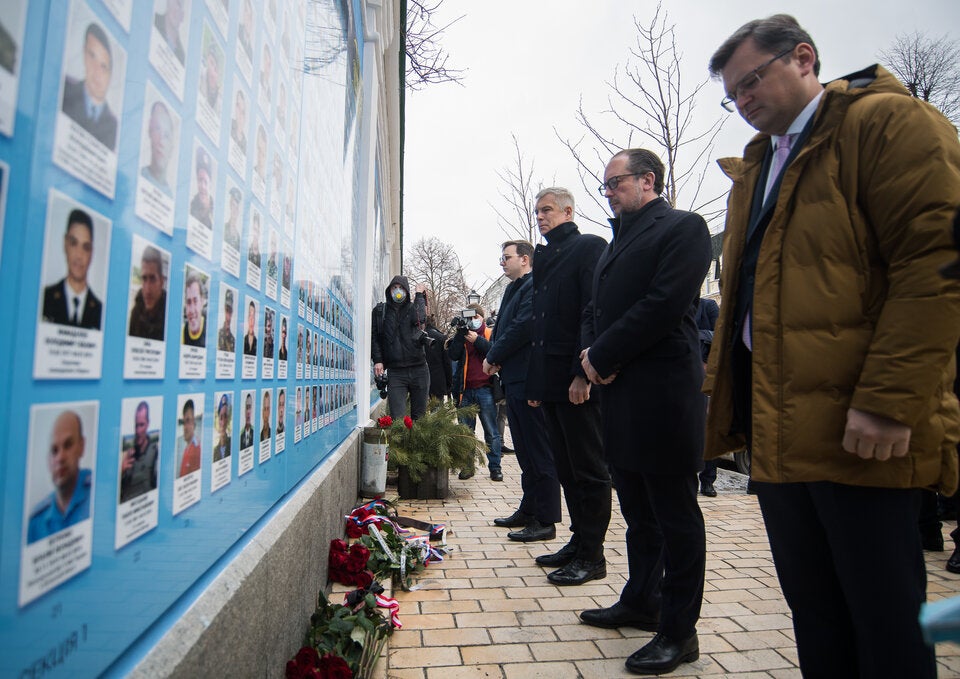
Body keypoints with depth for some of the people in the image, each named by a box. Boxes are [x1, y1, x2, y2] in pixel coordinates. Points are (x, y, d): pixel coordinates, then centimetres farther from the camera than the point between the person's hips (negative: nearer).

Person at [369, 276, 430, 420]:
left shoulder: (413, 308, 9)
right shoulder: (380, 311, 11)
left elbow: (418, 318, -14)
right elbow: (374, 337, 9)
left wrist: (419, 295, -2)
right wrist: (377, 360, -3)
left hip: (419, 370, 1)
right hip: (395, 372, 0)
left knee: (419, 417, 7)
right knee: (397, 418, -10)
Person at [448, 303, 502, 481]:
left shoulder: (490, 334, 9)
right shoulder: (461, 335, 14)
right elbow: (453, 355, -3)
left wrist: (477, 340, -12)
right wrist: (460, 334, -10)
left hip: (485, 389, -2)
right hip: (466, 390, 2)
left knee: (491, 431, 0)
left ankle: (495, 467, 6)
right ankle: (467, 465, 15)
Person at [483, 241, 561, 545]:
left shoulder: (534, 287, -11)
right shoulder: (513, 289, 20)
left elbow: (522, 328, -21)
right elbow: (501, 327, 21)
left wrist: (492, 357, -10)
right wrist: (493, 356, 2)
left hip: (529, 380, -10)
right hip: (513, 379, 10)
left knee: (538, 451, -4)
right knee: (525, 451, 16)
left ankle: (545, 522, 4)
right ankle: (529, 510, 28)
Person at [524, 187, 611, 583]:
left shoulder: (589, 248, -4)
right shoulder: (544, 259, 20)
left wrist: (583, 373, -20)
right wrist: (535, 383, 14)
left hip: (578, 382, -8)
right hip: (550, 381, 8)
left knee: (589, 470, 2)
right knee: (567, 468, 14)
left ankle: (591, 555, 13)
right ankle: (579, 542, 26)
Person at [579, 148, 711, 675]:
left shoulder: (682, 227, -5)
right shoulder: (617, 241, 21)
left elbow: (664, 305, -17)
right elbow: (594, 309, 19)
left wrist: (603, 356, -13)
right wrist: (591, 352, -1)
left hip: (663, 392, -8)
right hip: (620, 391, 9)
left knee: (674, 514, 2)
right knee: (638, 510, 18)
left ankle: (679, 632, 15)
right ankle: (640, 602, 34)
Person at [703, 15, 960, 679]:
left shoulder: (888, 121, -1)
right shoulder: (754, 169, 21)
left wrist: (889, 401, -19)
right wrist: (724, 399, 14)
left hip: (860, 432, -7)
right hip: (778, 432, 7)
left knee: (884, 620, 5)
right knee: (814, 613, 16)